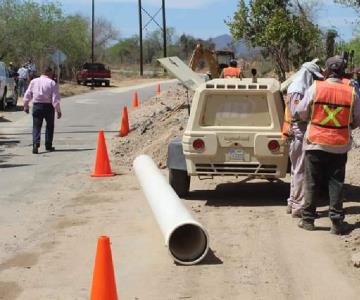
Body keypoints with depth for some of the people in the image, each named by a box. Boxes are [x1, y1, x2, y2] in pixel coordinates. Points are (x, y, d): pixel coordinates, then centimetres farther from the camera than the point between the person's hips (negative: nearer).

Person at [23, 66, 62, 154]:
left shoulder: (34, 81, 6)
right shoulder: (52, 83, -5)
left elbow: (27, 95, 9)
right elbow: (55, 98, -10)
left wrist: (26, 106, 21)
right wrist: (58, 110, -7)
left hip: (36, 106, 2)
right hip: (48, 106, -2)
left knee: (36, 126, 3)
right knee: (49, 126, 14)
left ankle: (35, 144, -17)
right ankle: (48, 146, 17)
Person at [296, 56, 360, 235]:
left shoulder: (315, 88, -9)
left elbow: (302, 113, -1)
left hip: (316, 143, -1)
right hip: (340, 146, 1)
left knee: (312, 183, 9)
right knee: (336, 183, 7)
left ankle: (308, 220, 14)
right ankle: (337, 222, 7)